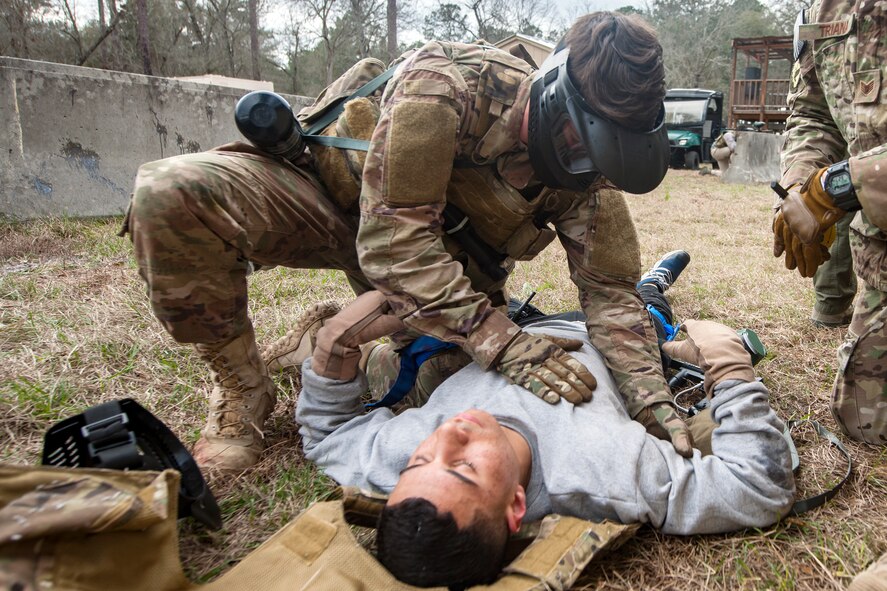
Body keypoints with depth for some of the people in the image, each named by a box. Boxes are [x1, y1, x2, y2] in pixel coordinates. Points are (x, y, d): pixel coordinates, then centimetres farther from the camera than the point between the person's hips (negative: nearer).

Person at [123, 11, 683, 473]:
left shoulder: (586, 169, -16)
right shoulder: (443, 84, -33)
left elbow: (610, 288, -15)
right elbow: (391, 238, -38)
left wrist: (651, 395, -30)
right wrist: (502, 342, -42)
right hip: (331, 195, -5)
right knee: (172, 193, -31)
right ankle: (242, 394, -11)